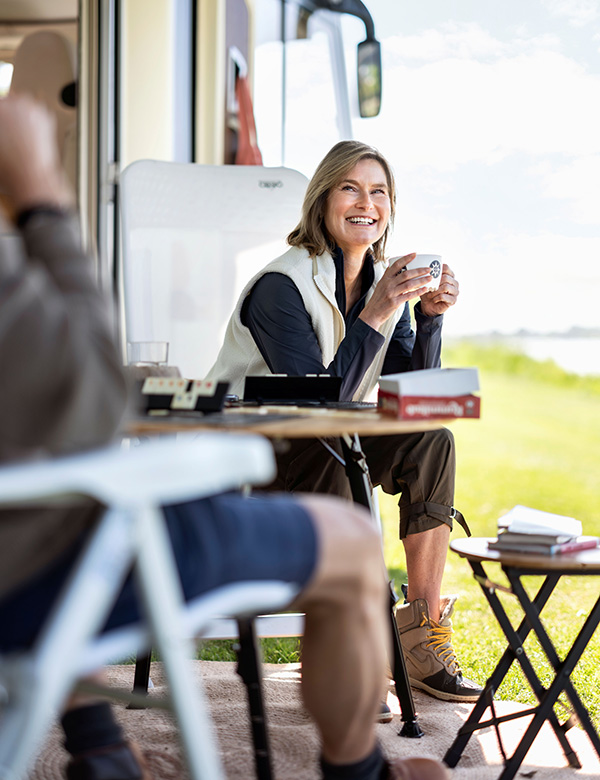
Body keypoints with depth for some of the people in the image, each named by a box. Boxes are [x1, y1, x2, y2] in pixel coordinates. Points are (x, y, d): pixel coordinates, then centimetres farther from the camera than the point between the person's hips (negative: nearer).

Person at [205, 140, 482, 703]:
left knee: (431, 439, -14)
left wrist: (430, 317, -15)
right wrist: (374, 317, -30)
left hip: (328, 447, 7)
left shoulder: (384, 281, 3)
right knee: (331, 457, -35)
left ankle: (424, 635, -12)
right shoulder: (282, 286, -19)